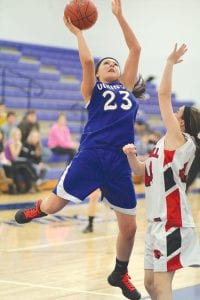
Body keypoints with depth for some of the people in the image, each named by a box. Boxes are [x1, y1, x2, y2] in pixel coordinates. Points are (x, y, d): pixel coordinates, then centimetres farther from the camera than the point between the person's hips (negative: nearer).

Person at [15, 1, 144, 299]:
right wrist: (78, 32, 5)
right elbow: (86, 60, -7)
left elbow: (136, 49, 17)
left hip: (120, 162, 4)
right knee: (53, 206, -6)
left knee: (129, 227, 4)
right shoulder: (92, 89, 11)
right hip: (91, 155, -3)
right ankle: (38, 208, 33)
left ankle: (120, 274, 29)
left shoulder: (126, 87, 22)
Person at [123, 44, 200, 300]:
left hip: (171, 222, -9)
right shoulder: (169, 145, 16)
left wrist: (170, 62, -7)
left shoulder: (179, 140, -9)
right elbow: (142, 170, 21)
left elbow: (163, 95, -12)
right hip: (158, 221, 9)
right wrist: (131, 155, 2)